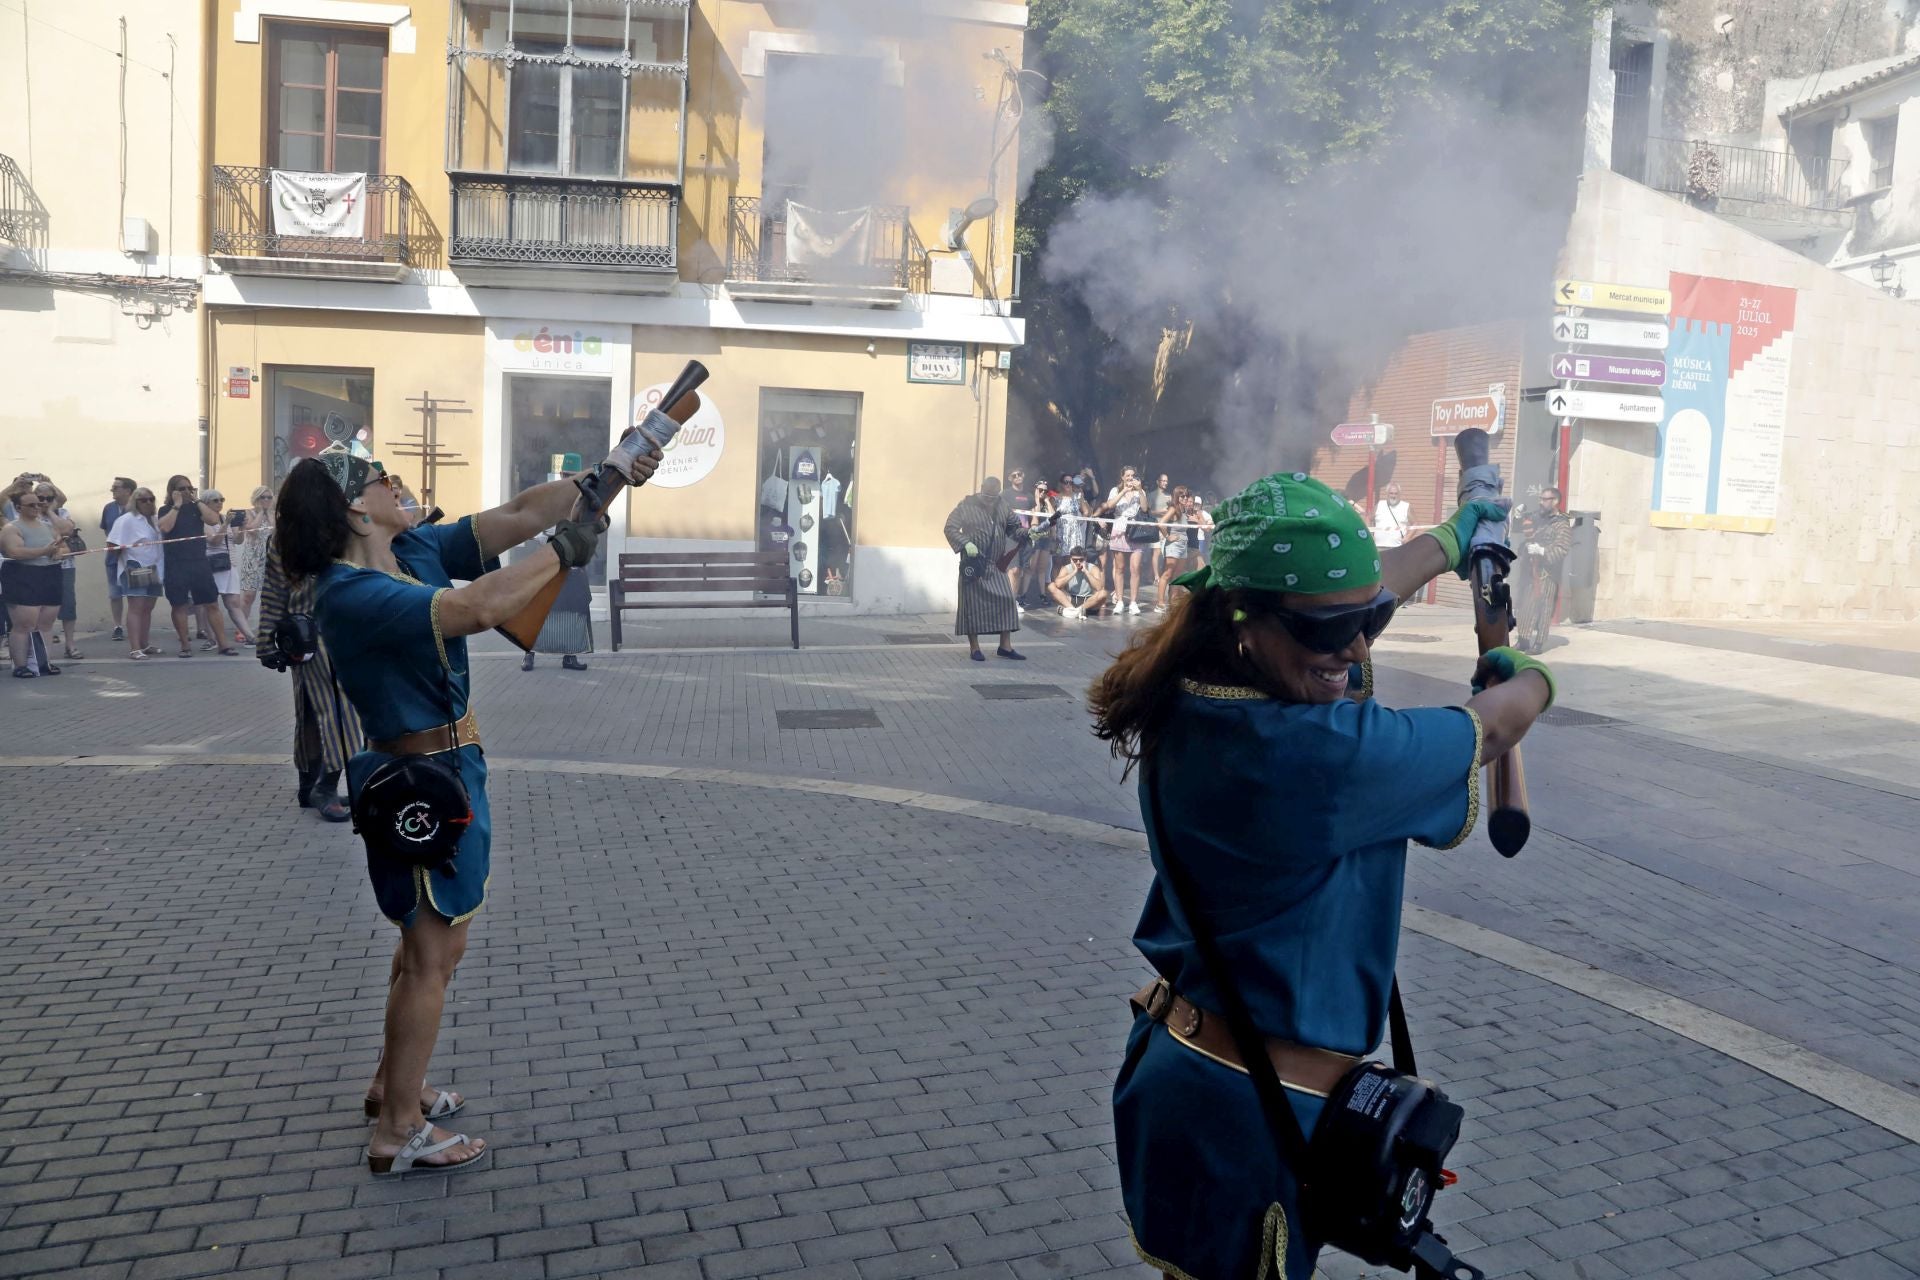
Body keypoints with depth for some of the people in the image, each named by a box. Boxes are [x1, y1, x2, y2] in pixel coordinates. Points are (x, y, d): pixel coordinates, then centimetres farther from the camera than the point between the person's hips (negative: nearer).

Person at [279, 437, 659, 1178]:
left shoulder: (417, 549, 2)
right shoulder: (353, 595, -24)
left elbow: (515, 516, 2)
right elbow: (477, 609, -39)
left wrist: (609, 475, -4)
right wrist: (561, 551, -27)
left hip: (443, 769, 10)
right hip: (422, 782, -10)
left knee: (427, 940, 22)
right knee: (433, 953, -1)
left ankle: (394, 1085, 39)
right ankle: (399, 1134, 11)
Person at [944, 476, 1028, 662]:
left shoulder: (1003, 507, 8)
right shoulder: (966, 506, -7)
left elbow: (1014, 528, 15)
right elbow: (950, 528, -10)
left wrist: (1028, 533, -5)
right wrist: (966, 543, -24)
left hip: (996, 566, 5)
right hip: (974, 564, -5)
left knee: (1006, 601, 0)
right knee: (973, 603, -1)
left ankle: (1005, 646, 8)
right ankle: (974, 648, 8)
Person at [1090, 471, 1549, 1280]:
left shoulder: (1184, 699, -6)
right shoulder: (1320, 752, -31)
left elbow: (1358, 586, 11)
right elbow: (1491, 729, -9)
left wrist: (1454, 535, 29)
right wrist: (1530, 678, 15)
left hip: (1178, 1059, 8)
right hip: (1250, 1111, -8)